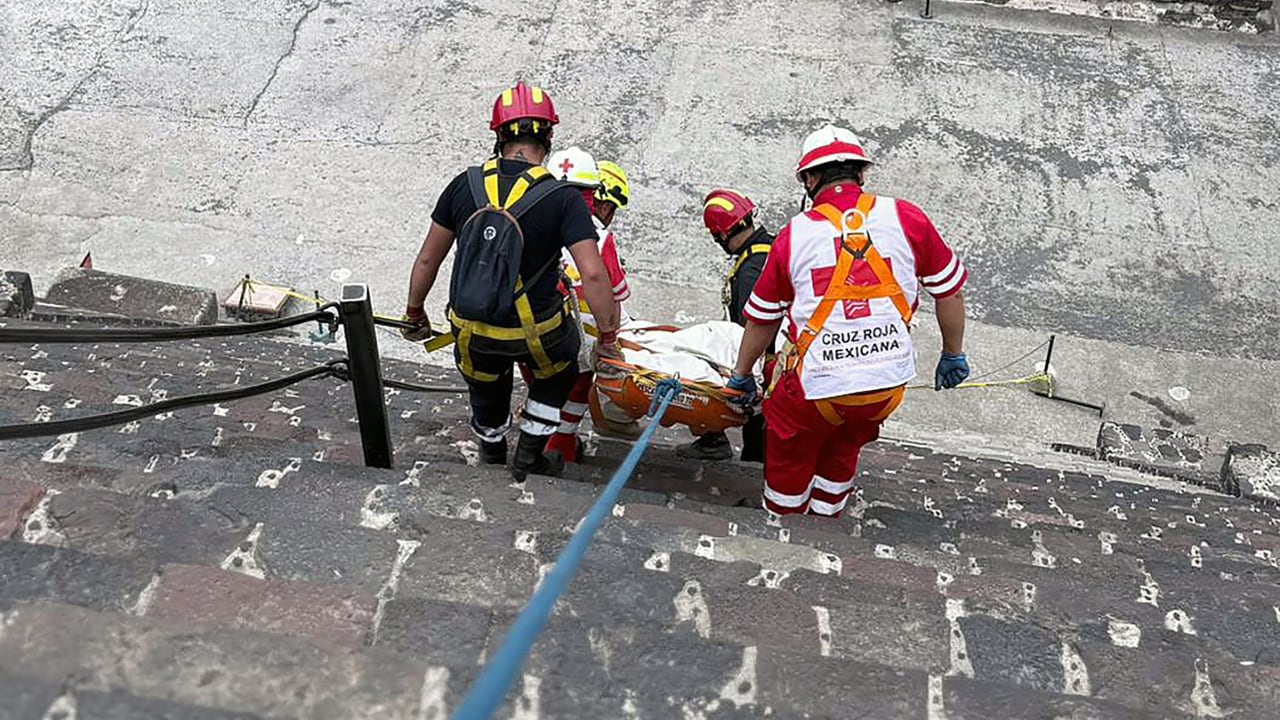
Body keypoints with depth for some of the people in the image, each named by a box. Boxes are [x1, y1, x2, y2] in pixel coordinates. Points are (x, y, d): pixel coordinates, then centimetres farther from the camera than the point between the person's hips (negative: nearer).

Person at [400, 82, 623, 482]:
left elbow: (428, 258, 2)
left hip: (470, 329, 3)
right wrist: (608, 335, -9)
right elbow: (593, 274, -22)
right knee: (558, 370, 31)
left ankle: (491, 453, 56)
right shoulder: (563, 198, -15)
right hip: (535, 332, -3)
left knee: (485, 386, 32)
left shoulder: (466, 185, -5)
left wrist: (414, 314, 17)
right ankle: (529, 453, 31)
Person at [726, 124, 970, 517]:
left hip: (816, 385, -2)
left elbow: (762, 319, 6)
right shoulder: (906, 218, -3)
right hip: (888, 382, 3)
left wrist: (742, 375, 21)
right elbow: (950, 292, 6)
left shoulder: (794, 234, -4)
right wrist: (953, 355, 21)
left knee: (789, 455, 24)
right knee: (843, 448, 30)